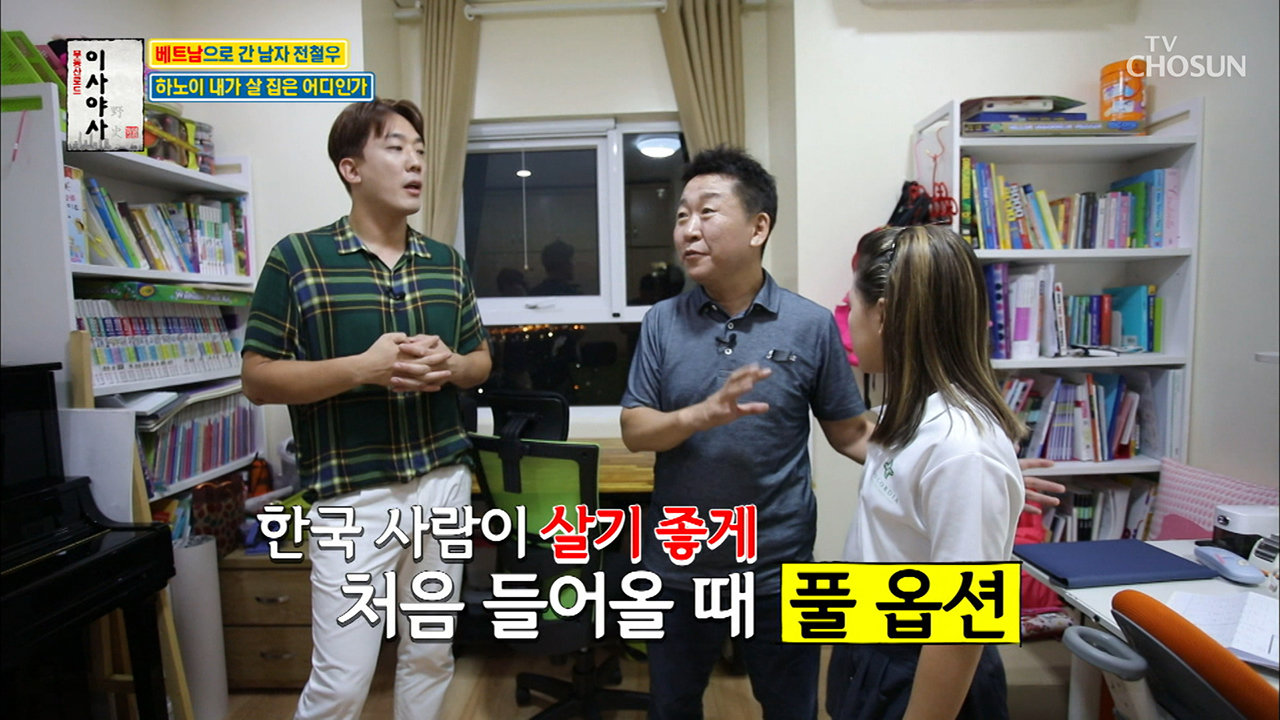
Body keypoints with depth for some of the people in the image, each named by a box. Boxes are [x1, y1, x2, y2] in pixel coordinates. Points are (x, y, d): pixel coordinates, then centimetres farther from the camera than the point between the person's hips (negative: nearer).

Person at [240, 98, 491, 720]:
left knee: (431, 658, 17)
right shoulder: (297, 258, -6)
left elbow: (481, 360, 15)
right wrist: (363, 368, -20)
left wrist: (449, 365, -9)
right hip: (353, 495, -4)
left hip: (445, 482, 5)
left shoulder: (448, 263, 8)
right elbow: (257, 379, -6)